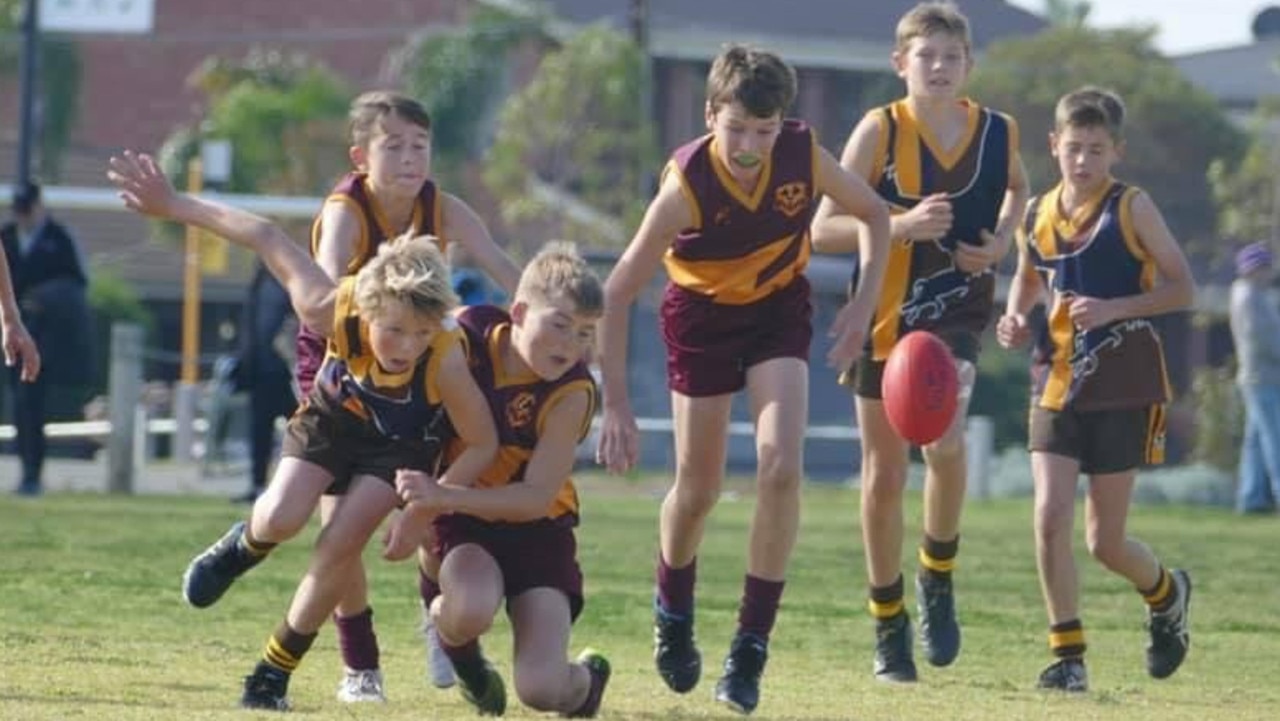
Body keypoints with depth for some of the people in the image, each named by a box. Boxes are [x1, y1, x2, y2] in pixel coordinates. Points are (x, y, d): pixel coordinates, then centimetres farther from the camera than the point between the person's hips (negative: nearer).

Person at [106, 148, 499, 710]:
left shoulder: (447, 362, -39)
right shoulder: (332, 312, -37)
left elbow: (483, 445, -24)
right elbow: (269, 240, -24)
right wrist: (172, 206, -17)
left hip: (403, 443, -1)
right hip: (331, 415, 1)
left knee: (341, 544, -15)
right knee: (281, 520, -20)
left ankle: (274, 674, 4)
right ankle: (240, 549, 19)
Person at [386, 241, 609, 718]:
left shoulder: (572, 393, -20)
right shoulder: (468, 338, -13)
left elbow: (537, 498, -22)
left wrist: (441, 498, -31)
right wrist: (419, 506, 0)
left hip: (537, 531, -1)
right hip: (465, 520, 1)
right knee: (471, 610, -35)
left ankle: (585, 679, 23)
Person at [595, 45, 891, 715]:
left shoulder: (804, 156, -23)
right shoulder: (687, 183, -31)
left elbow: (874, 213, -1)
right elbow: (617, 292, -26)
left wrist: (864, 303, -12)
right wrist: (616, 405, -27)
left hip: (779, 308, 2)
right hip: (701, 313, -1)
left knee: (781, 466, -17)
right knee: (698, 488, 4)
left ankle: (752, 645, -8)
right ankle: (673, 611, 36)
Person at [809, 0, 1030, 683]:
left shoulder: (998, 132, 0)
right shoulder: (880, 131, -8)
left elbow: (1016, 187, 23)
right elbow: (824, 230, -9)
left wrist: (1001, 240, 3)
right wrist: (900, 225, -24)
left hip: (956, 313, 0)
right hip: (884, 315, 0)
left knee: (944, 440, -25)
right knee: (885, 473, 6)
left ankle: (938, 579, 1)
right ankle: (888, 627, 21)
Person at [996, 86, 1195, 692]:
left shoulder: (1131, 209, -8)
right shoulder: (1038, 215, 4)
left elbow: (1182, 287, -7)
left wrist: (1114, 308, -20)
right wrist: (1017, 317, 2)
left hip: (1125, 389, -3)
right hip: (1056, 384, 3)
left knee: (1104, 541, 2)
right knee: (1050, 515, -13)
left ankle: (1166, 593, 36)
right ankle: (1067, 653, -2)